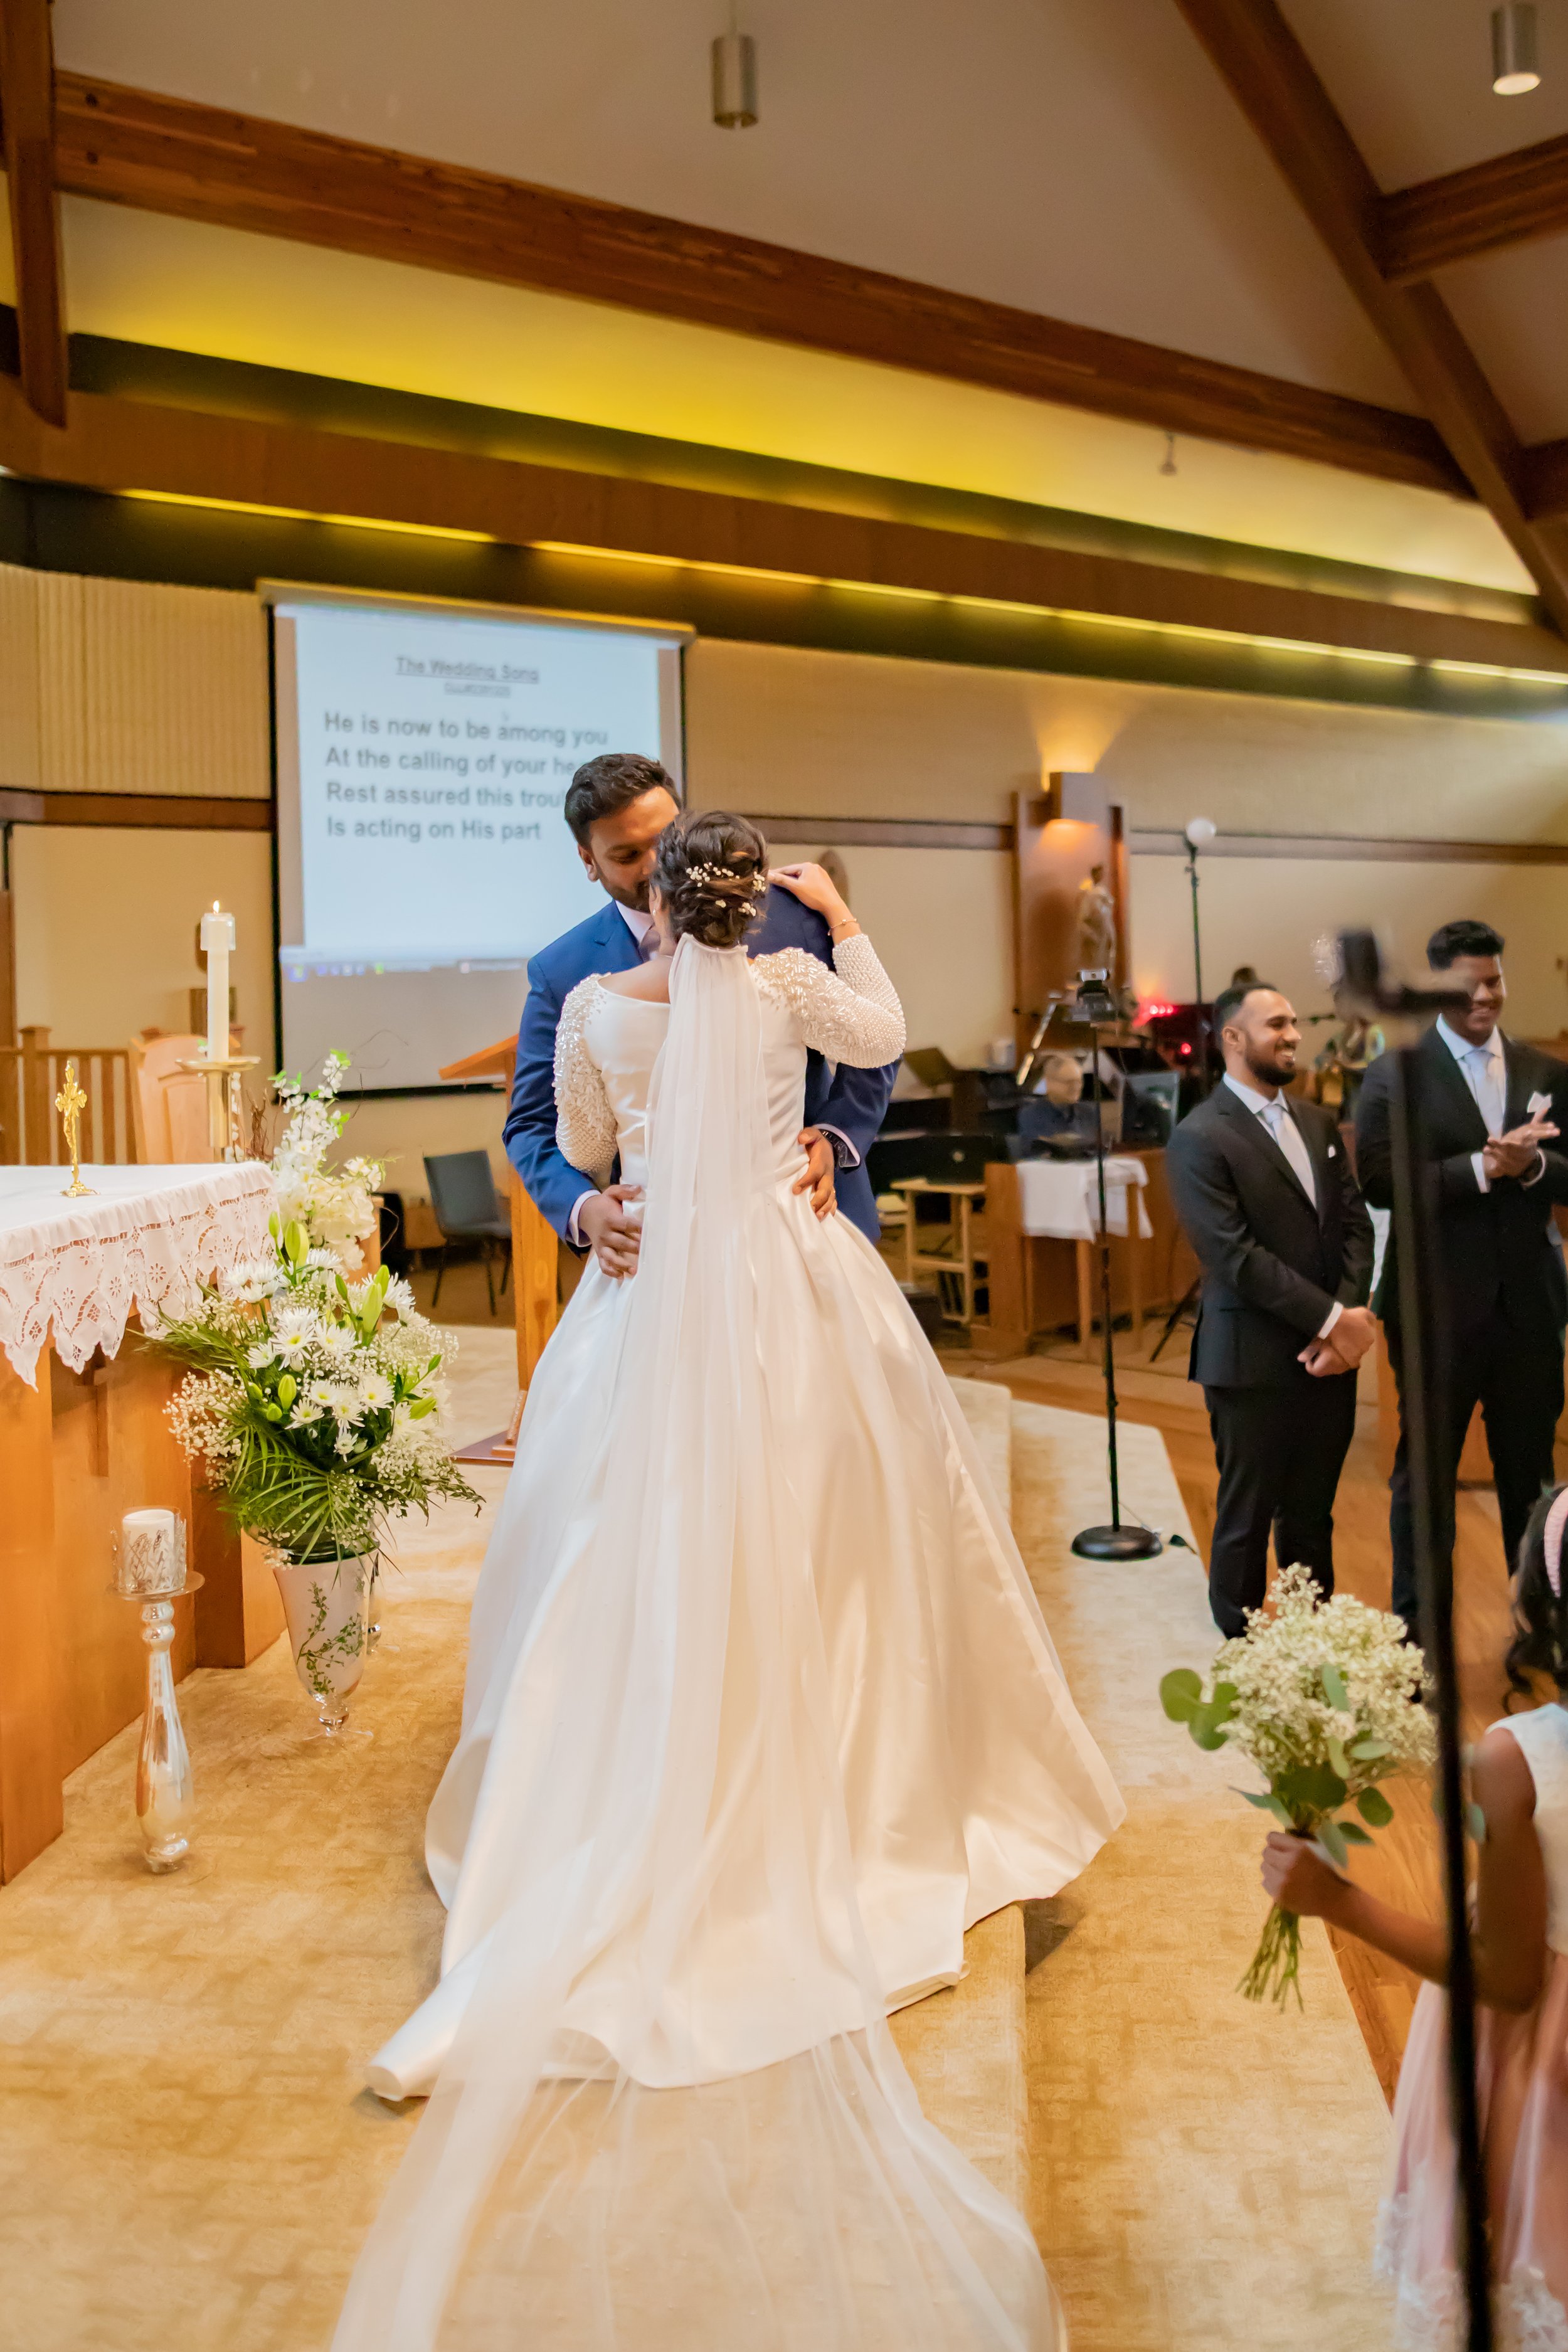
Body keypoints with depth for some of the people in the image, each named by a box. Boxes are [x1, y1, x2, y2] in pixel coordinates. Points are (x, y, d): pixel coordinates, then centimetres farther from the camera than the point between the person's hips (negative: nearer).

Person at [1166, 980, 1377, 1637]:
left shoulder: (1317, 1123, 11)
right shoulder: (1199, 1139, -12)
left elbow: (1355, 1223, 7)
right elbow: (1236, 1256, -18)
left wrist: (1348, 1319, -7)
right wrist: (1334, 1320, -15)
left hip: (1329, 1357, 6)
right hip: (1255, 1362, -6)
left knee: (1311, 1516, 17)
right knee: (1247, 1522, 8)